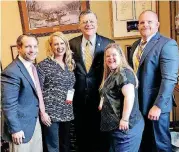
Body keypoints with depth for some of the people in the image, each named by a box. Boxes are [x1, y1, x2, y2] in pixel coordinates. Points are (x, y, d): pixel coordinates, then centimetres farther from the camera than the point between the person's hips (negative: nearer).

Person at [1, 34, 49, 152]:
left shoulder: (32, 67, 7)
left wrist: (42, 111, 9)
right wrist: (15, 129, -20)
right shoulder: (11, 72, -23)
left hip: (35, 121, 9)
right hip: (21, 124, -8)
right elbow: (8, 105, -22)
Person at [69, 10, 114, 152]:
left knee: (99, 132, 14)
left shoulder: (108, 43, -6)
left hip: (100, 96, -2)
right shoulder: (72, 43, 0)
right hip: (79, 97, 2)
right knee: (81, 132, 18)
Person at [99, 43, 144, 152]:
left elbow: (129, 96, -27)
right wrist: (103, 104, 15)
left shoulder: (124, 73, -15)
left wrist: (124, 119, -27)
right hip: (115, 125, 10)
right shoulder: (111, 74, 15)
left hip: (125, 126, -10)